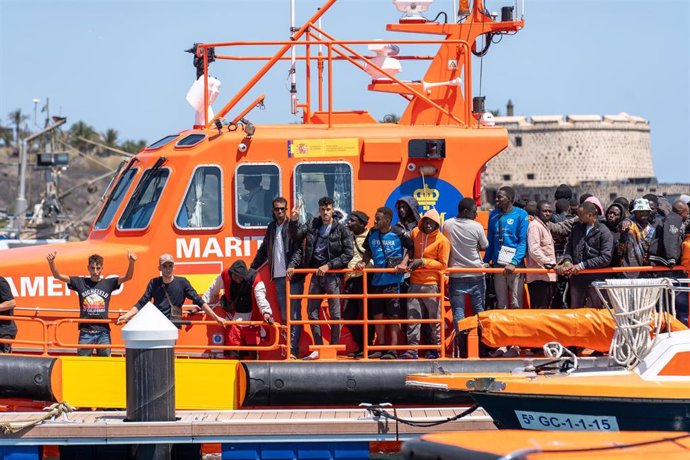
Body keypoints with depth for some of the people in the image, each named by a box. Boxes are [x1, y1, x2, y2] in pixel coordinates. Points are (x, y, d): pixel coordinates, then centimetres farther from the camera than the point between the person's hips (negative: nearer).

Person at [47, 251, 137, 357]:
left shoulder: (108, 283, 4)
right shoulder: (81, 283, 4)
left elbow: (127, 277, -6)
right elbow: (57, 276, 2)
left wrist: (131, 263, -25)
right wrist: (51, 262, -16)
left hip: (103, 332, 0)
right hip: (86, 331, 0)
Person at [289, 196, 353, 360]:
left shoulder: (341, 229, -6)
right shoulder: (313, 225, 6)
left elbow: (348, 254, -9)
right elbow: (296, 236, 9)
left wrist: (328, 265, -14)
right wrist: (293, 221, -9)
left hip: (333, 276, -5)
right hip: (316, 274, 5)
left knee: (335, 314, 1)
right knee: (312, 311, 6)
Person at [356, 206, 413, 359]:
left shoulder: (398, 234, -8)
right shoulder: (372, 234, 6)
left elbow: (411, 248, 2)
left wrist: (404, 263, -10)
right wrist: (363, 262, 1)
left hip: (394, 279, -5)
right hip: (377, 279, 5)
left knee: (393, 315, -3)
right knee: (378, 315, 10)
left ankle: (393, 349, -1)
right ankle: (381, 348, 21)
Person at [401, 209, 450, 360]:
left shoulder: (442, 240, -6)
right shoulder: (415, 233, 8)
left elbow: (443, 265, -7)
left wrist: (423, 262, -13)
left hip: (431, 284, -4)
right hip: (414, 283, 4)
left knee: (434, 318, 3)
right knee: (413, 316, 1)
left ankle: (435, 348, 14)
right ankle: (412, 349, 2)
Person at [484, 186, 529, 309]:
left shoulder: (521, 215, -5)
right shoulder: (493, 215, 10)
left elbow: (523, 242, -10)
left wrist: (514, 263, -21)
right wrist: (486, 261, 8)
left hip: (515, 266, -5)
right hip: (498, 264, 5)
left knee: (516, 303, -3)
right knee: (501, 303, 8)